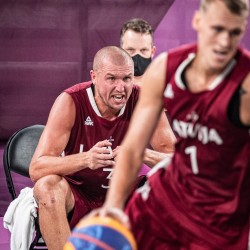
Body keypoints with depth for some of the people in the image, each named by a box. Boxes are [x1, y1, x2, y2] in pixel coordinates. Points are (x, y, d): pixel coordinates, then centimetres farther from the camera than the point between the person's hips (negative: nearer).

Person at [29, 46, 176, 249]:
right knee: (47, 186, -33)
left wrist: (143, 154, -35)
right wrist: (86, 159, -43)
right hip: (75, 197, -2)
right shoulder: (71, 102, -19)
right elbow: (36, 169, -25)